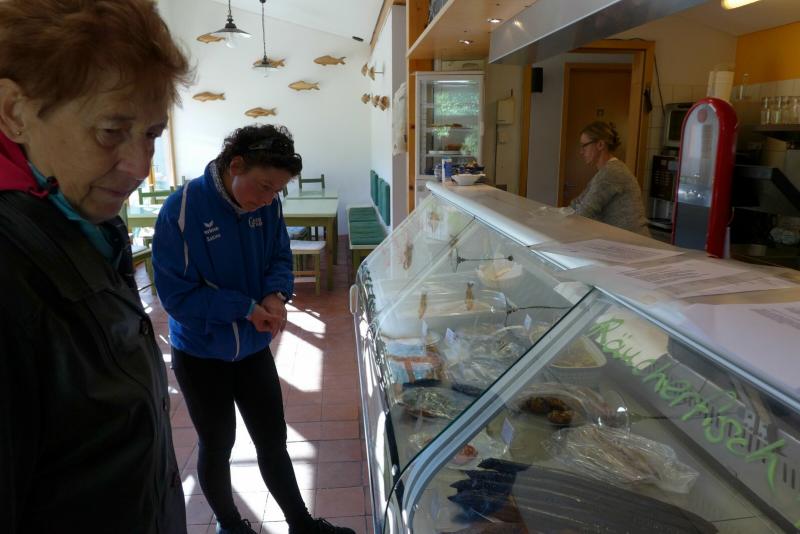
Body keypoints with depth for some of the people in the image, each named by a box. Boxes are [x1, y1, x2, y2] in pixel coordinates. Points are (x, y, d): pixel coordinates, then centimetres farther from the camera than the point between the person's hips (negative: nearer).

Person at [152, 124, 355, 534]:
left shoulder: (268, 206, -10)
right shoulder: (182, 210, -24)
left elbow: (280, 259, 3)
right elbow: (176, 295, -22)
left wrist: (276, 294, -19)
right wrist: (246, 308, -26)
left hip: (253, 348, 4)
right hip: (200, 354, -4)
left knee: (273, 441, 16)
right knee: (217, 447, 18)